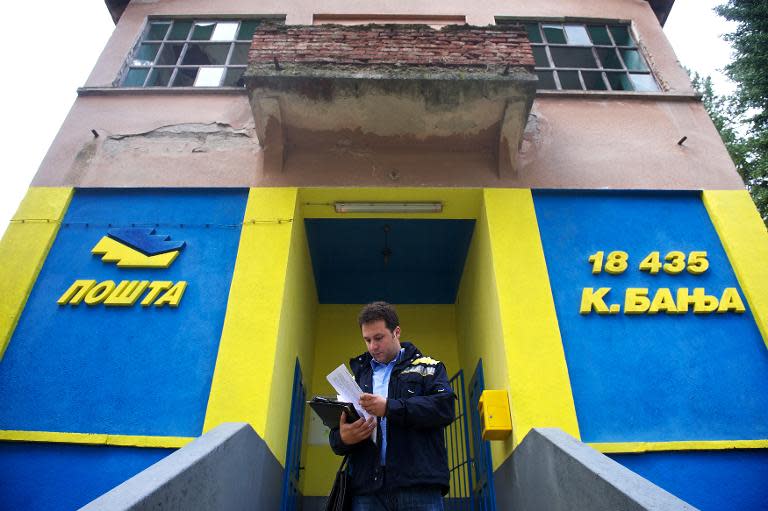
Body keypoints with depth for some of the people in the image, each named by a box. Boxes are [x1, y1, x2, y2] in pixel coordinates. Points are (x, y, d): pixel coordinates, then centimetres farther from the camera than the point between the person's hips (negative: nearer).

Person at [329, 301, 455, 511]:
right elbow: (337, 437, 18)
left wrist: (389, 407, -17)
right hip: (367, 489, 3)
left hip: (420, 486, -2)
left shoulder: (428, 367, 10)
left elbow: (444, 407, -8)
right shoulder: (358, 376, 20)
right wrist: (343, 438, -8)